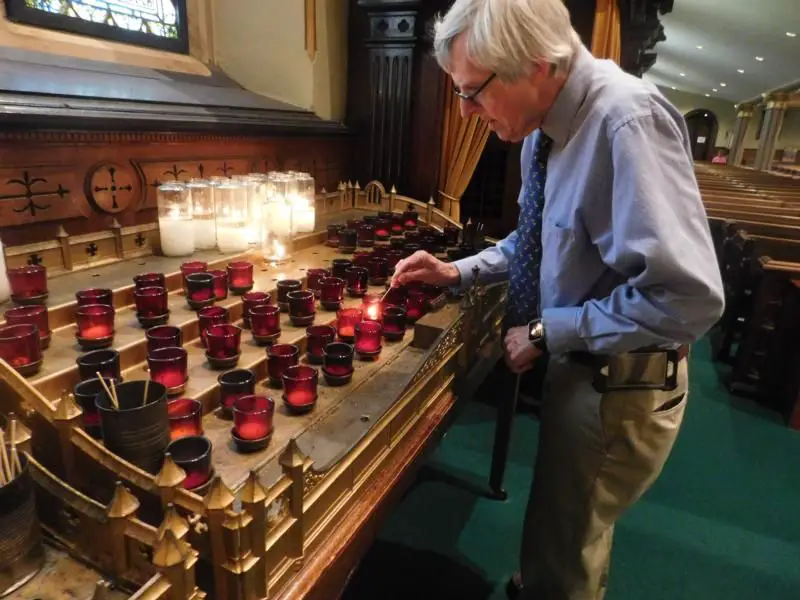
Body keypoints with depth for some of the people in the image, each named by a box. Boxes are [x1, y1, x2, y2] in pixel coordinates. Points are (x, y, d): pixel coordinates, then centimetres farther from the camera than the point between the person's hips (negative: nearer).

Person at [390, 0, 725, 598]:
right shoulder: (546, 128, -2)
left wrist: (547, 332, -23)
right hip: (580, 363, 8)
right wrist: (458, 271, 0)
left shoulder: (628, 121, -28)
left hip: (622, 383, -8)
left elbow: (689, 297, -32)